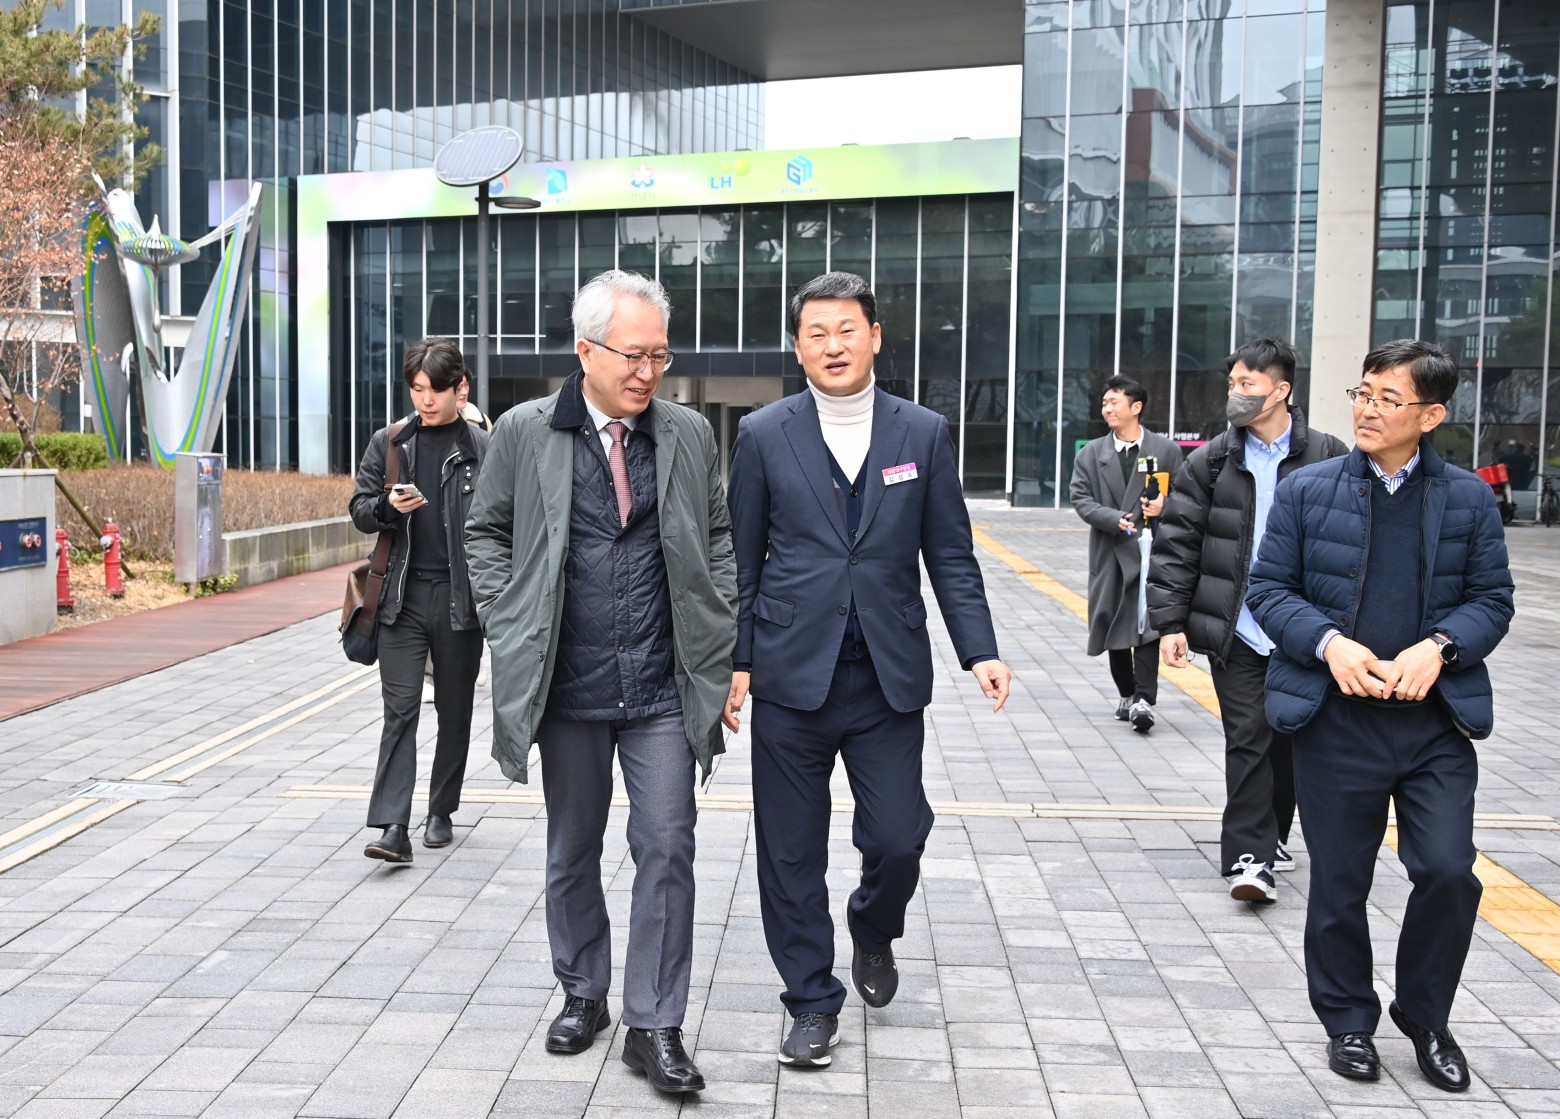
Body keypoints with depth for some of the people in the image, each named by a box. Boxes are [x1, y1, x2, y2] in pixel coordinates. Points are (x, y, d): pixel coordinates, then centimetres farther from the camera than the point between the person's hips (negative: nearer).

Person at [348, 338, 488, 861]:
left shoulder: (481, 448, 0)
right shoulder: (388, 443, 8)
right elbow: (359, 508, 12)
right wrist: (388, 505, -12)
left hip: (460, 598, -1)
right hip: (403, 597, 1)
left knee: (454, 712, 10)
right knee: (399, 709, -5)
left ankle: (441, 813, 25)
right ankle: (393, 828, -8)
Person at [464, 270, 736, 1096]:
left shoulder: (689, 435, 2)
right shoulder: (525, 433, -1)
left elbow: (719, 539, 9)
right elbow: (486, 531, 9)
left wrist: (719, 643, 2)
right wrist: (508, 624, -1)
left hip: (663, 689, 0)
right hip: (568, 687, 0)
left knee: (667, 850, -2)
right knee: (571, 853, 14)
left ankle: (655, 1026, 9)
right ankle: (583, 995, 33)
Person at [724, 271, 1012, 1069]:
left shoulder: (923, 434, 4)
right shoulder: (763, 435, 2)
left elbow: (950, 555, 5)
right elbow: (742, 561, 4)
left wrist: (980, 651, -4)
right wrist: (735, 660, 0)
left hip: (890, 678, 1)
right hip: (791, 676, 0)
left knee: (897, 837, 0)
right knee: (791, 853, 6)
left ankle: (872, 929, 35)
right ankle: (813, 1002, 23)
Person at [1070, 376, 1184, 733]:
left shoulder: (1166, 450, 3)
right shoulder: (1091, 454, 8)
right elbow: (1081, 499, 0)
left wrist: (1165, 505, -17)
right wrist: (1115, 519, -16)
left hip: (1152, 550, -3)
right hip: (1111, 552, 3)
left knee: (1148, 623, -12)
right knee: (1115, 624, 11)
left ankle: (1143, 697, -11)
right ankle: (1126, 693, 26)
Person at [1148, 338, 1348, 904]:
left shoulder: (1328, 458, -1)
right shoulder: (1209, 462, 0)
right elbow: (1175, 545, 0)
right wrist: (1170, 623, -6)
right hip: (1236, 630, -1)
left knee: (1288, 739, 13)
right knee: (1247, 739, -3)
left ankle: (1270, 835, 30)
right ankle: (1251, 854, 1)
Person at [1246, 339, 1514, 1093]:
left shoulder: (1469, 499, 4)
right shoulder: (1307, 491, 1)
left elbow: (1492, 600, 4)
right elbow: (1268, 590, 0)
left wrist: (1439, 646, -15)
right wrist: (1329, 642, -17)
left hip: (1436, 720, 1)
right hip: (1335, 719, 0)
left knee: (1448, 872, -5)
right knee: (1339, 883, 9)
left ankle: (1425, 1018, 22)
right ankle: (1347, 1021, 30)